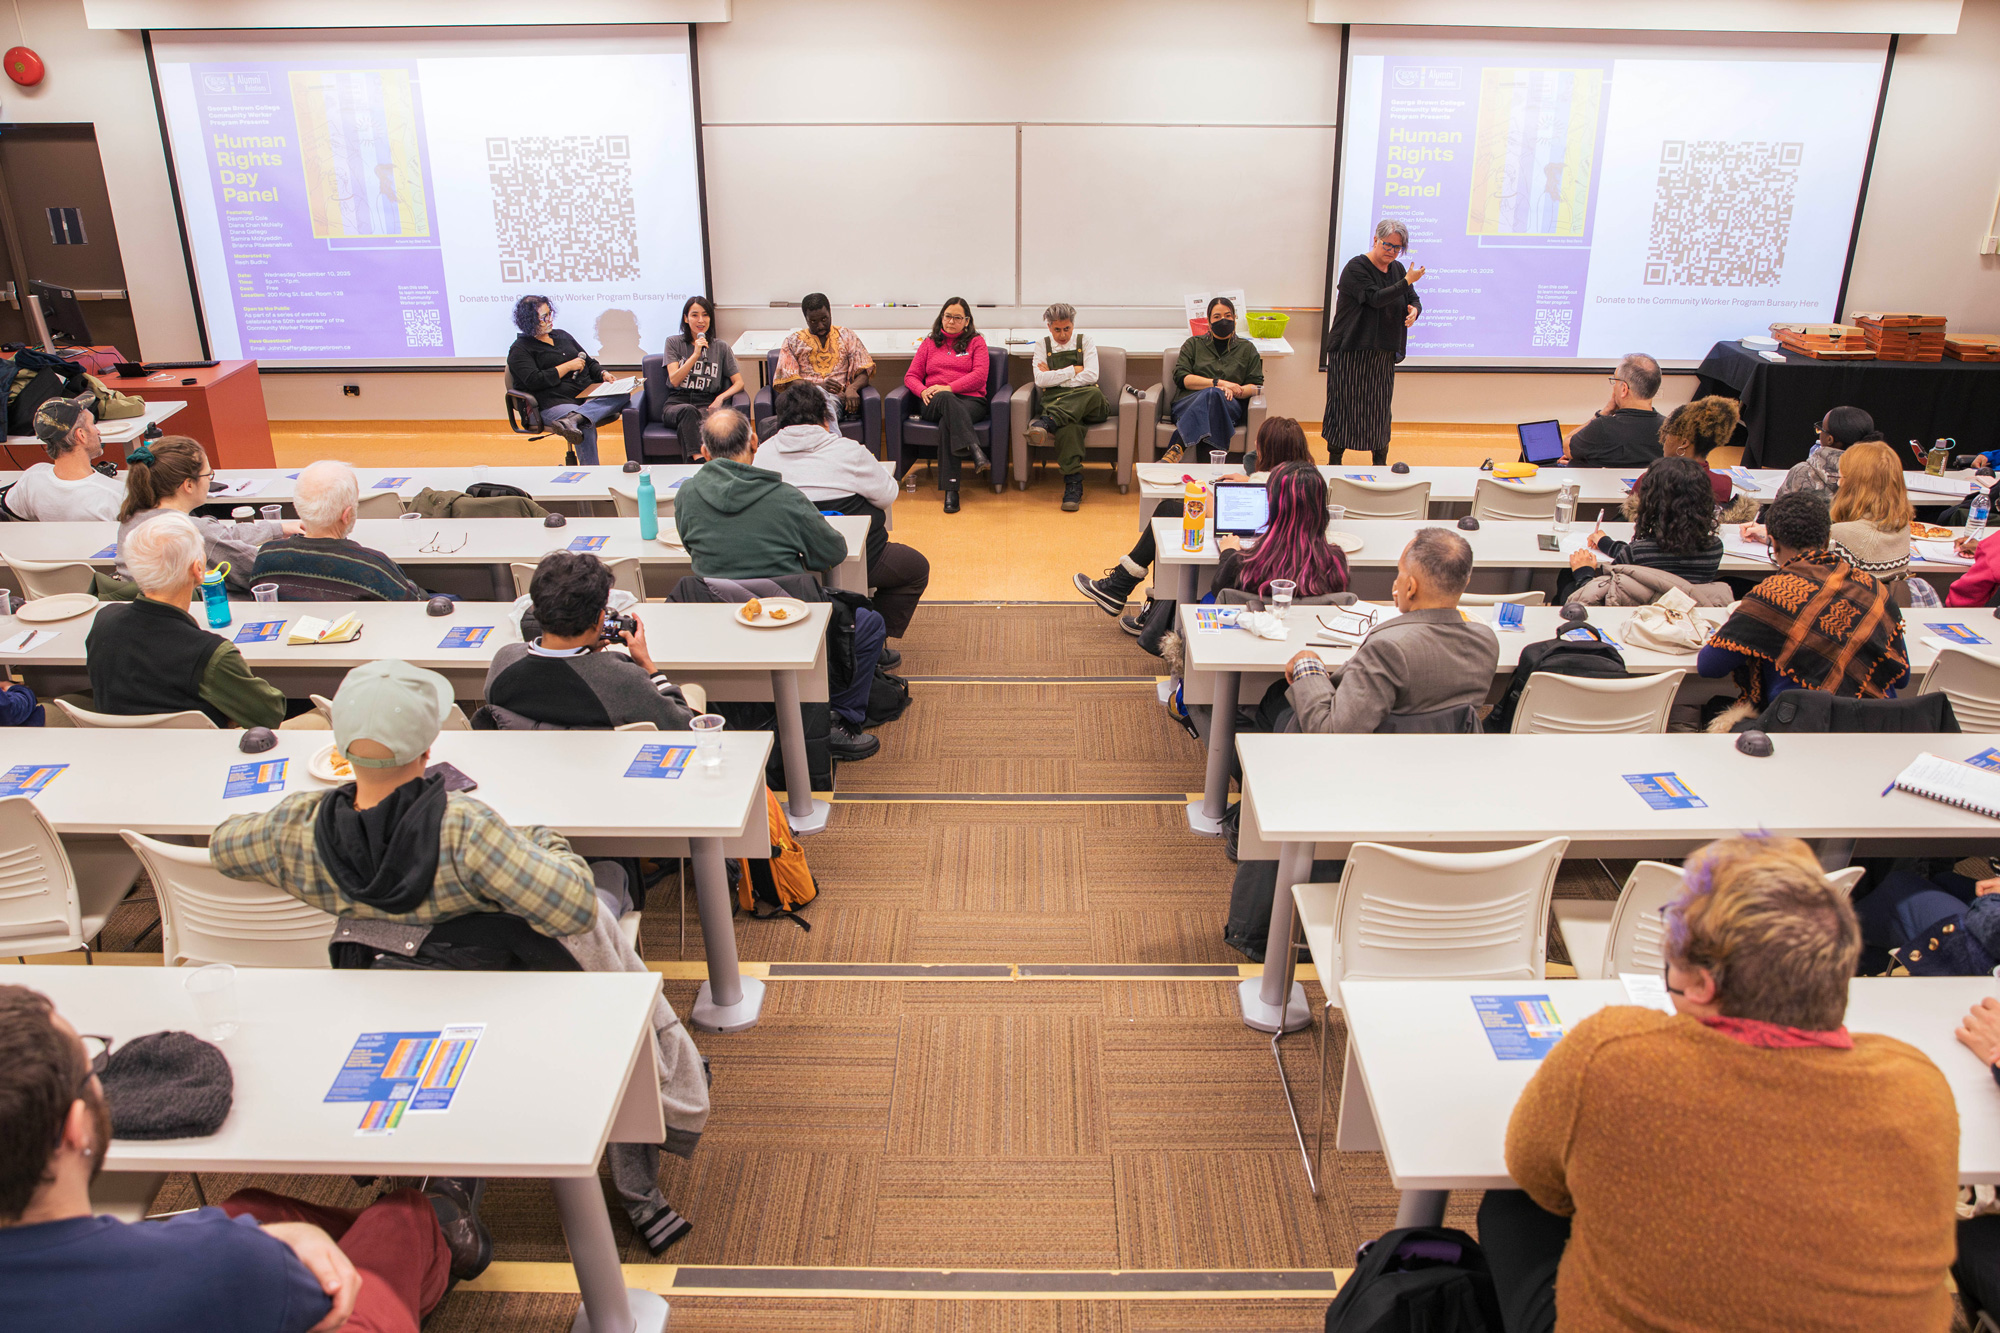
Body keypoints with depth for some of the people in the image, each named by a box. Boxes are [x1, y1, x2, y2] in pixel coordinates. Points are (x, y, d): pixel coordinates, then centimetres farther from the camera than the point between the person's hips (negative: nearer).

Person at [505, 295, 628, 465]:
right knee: (586, 426, -38)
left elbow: (589, 363, 29)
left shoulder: (562, 336, 25)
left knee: (623, 395, -26)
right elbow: (534, 381, -11)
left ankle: (571, 419, -47)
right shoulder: (520, 350, 5)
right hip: (555, 403, -6)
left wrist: (603, 374, 5)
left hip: (587, 396, 6)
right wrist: (568, 366, -6)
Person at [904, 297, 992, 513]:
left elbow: (979, 375, 1)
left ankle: (951, 489, -46)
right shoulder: (929, 343, 25)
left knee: (947, 423, -37)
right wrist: (923, 391, -6)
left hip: (969, 400, -1)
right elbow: (911, 376, 19)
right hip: (934, 404, 1)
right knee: (946, 400, -39)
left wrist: (949, 387, -12)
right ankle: (974, 450, -58)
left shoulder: (976, 342, 17)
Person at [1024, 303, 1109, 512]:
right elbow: (1041, 380, 0)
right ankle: (1073, 484, -47)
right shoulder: (1043, 346, 16)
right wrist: (1073, 371, 1)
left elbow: (1091, 376, -3)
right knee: (1069, 426, -39)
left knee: (1094, 393, -39)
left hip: (1088, 405, 1)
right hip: (1056, 403, -1)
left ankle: (1046, 423, -51)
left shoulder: (1085, 341, 13)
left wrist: (1054, 377, -2)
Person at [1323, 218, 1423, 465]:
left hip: (1383, 353, 6)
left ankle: (1380, 463, 15)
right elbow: (1375, 298, -21)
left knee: (1380, 406, 7)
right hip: (1351, 352, -6)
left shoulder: (1397, 268, 11)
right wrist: (1407, 281, -21)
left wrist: (1414, 310, -10)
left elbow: (1414, 300, 14)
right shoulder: (1356, 267, -9)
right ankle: (1334, 461, 9)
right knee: (1345, 404, -1)